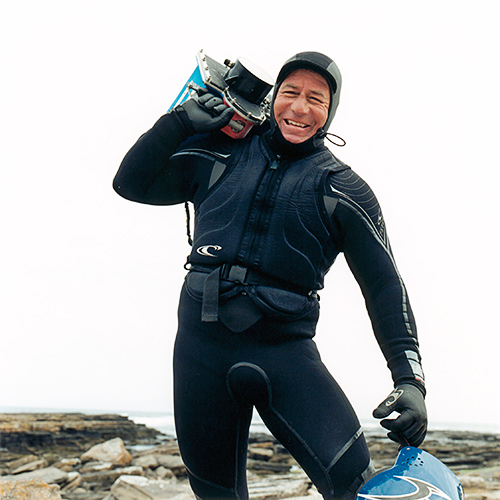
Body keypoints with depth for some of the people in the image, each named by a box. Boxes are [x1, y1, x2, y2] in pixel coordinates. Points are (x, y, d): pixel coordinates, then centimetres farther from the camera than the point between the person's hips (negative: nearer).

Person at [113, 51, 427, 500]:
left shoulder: (343, 189, 5)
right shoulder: (222, 154, 9)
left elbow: (384, 285, 2)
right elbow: (132, 183, 13)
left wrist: (410, 379, -9)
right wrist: (182, 120, 1)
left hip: (284, 346, -2)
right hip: (201, 344, 2)